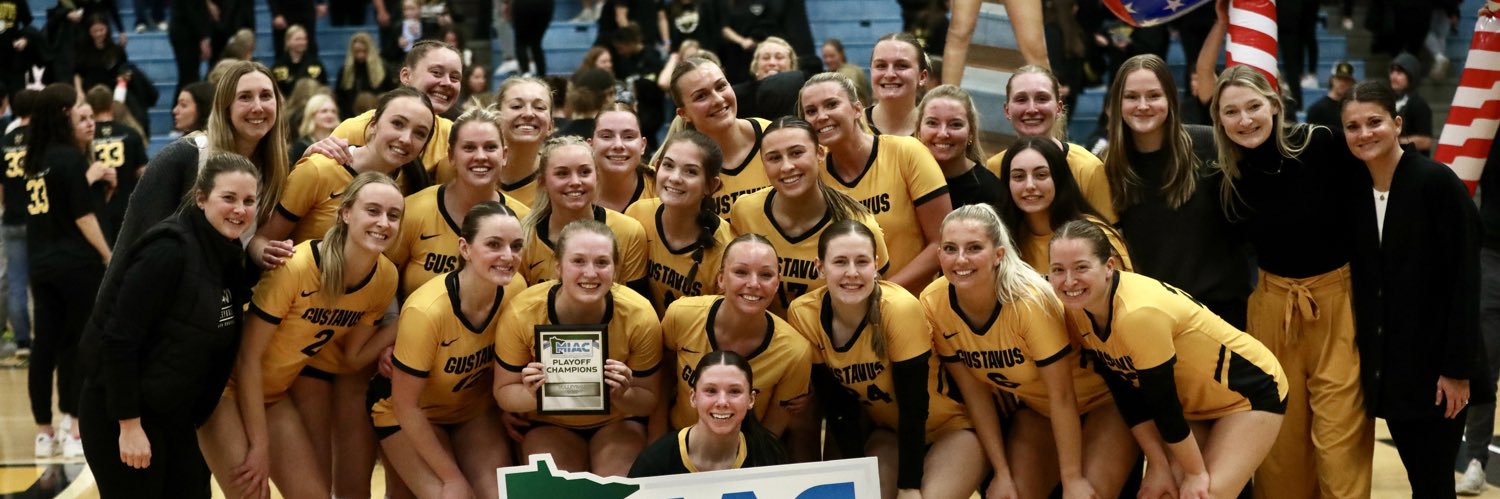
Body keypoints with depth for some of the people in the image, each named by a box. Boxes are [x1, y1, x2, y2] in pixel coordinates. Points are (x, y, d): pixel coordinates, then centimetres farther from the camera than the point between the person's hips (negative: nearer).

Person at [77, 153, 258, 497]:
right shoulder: (169, 250, -19)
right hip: (121, 414, -8)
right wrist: (129, 425, -22)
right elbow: (119, 340, -22)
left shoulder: (228, 254, 7)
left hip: (176, 415, 8)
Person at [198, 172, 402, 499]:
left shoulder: (385, 278, -11)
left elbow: (354, 356, 2)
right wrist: (259, 445, -16)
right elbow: (249, 358, -21)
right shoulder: (296, 267, -28)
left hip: (275, 394, 6)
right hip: (229, 384, -6)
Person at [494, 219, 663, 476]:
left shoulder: (639, 317, -22)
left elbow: (648, 401, -8)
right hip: (547, 424, 0)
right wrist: (531, 395, -31)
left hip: (617, 422, 0)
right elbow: (504, 391, -8)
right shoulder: (521, 313, -23)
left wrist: (624, 396, -31)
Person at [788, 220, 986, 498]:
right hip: (888, 432, 3)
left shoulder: (900, 308, -27)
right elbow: (836, 406, -7)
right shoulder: (803, 314, -16)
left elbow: (914, 405, -22)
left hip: (950, 429, -3)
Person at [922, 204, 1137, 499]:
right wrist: (1002, 472, -9)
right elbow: (975, 392, -9)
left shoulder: (1029, 300, -33)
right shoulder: (933, 304, -19)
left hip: (1102, 400, -4)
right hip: (1036, 408, 4)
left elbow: (1062, 395, -26)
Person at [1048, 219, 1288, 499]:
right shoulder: (1077, 310, -12)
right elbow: (1127, 394, -4)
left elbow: (1163, 402, -25)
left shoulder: (1138, 314, -35)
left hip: (1249, 393, -7)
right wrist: (1159, 465, -7)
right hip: (1193, 400, 7)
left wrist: (1196, 472, -16)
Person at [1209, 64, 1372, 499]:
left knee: (1339, 437, -5)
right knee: (1281, 438, 8)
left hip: (1339, 302, -3)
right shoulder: (1228, 176, -1)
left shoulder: (1322, 146, -13)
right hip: (1271, 309, 3)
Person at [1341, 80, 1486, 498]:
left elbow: (1466, 280, -14)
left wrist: (1458, 368, -16)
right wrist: (1364, 358, 6)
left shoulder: (1437, 183, -12)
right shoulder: (1354, 190, 6)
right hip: (1387, 367, 5)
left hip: (1436, 365, -5)